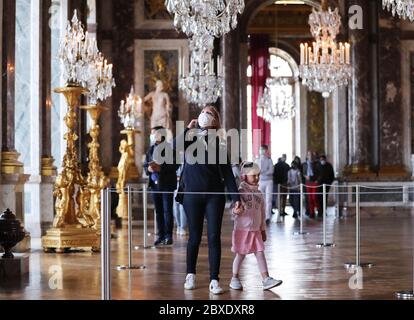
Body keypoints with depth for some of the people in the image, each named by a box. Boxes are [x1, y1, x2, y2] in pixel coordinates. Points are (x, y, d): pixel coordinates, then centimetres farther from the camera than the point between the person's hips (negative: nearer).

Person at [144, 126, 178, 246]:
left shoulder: (169, 149, -8)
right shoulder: (151, 149, 11)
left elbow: (174, 166, -15)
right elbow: (145, 165, 12)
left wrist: (160, 168, -24)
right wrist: (149, 169, -10)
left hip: (166, 184, -6)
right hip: (155, 183, 6)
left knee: (167, 210, -2)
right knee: (158, 211, 9)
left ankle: (168, 236, 3)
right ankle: (160, 235, 15)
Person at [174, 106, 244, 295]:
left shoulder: (219, 142, 6)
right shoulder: (190, 136, 6)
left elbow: (227, 172, 5)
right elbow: (175, 146, -15)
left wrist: (236, 198, -2)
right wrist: (189, 128, -7)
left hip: (215, 194, 0)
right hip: (192, 194, 0)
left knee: (214, 237, -3)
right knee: (195, 237, 6)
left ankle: (214, 280, 0)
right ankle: (190, 275, 23)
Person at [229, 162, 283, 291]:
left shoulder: (258, 193, 10)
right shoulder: (240, 191, -8)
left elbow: (262, 213, 15)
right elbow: (235, 211, -10)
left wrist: (263, 229, 16)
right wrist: (237, 211, -34)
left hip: (256, 230, 5)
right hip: (242, 229, -5)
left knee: (260, 253, 0)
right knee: (240, 255, 3)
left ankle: (266, 279, -2)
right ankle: (235, 279, 18)